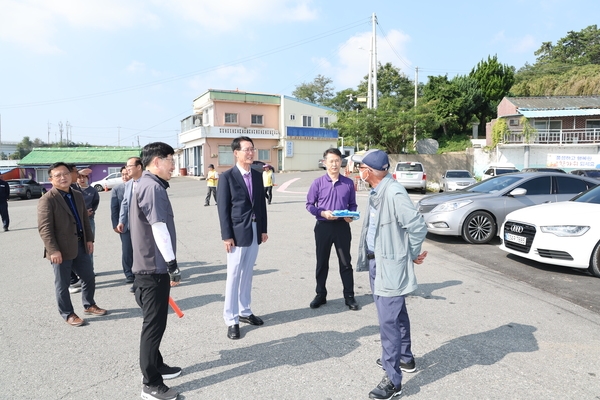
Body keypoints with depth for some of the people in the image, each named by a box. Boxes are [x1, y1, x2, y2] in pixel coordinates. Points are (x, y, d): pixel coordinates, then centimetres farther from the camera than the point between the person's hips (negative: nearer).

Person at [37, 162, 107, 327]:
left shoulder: (78, 195, 10)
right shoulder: (47, 199, -12)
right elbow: (44, 228, -17)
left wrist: (89, 239, 10)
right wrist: (53, 250, -21)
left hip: (80, 245, 7)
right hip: (61, 249, -7)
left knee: (89, 277, 17)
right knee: (62, 285, 8)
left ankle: (89, 305, 36)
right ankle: (68, 314, 24)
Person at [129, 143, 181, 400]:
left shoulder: (144, 184, 15)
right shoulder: (152, 187, -18)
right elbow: (159, 229, -23)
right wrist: (173, 266, -19)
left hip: (149, 265, 10)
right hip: (155, 267, -10)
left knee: (154, 322, 20)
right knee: (154, 324, -1)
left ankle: (156, 366, 34)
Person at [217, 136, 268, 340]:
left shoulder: (257, 176, 9)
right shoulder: (227, 176, -7)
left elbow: (261, 204, 12)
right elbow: (223, 208, -10)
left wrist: (263, 229, 9)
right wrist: (227, 235, -14)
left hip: (255, 231, 5)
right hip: (237, 232, -5)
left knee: (247, 274, 15)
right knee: (234, 275, 1)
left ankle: (244, 311, 28)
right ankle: (231, 320, 11)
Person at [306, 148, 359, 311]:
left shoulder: (348, 183, 2)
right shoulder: (318, 183, -2)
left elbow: (352, 204, 9)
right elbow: (309, 204, 1)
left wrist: (350, 215, -12)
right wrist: (323, 213, -15)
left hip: (342, 227, 0)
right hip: (323, 226, 0)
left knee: (345, 263, 7)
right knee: (322, 262, 11)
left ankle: (349, 296, 20)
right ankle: (320, 295, 26)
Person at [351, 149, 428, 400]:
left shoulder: (394, 193, -23)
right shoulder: (376, 192, 6)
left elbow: (418, 227, -24)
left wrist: (412, 255, -10)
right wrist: (370, 256, 6)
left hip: (390, 266, -9)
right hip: (375, 262, 10)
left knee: (389, 321, -2)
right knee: (396, 315, 23)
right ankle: (405, 359, 42)